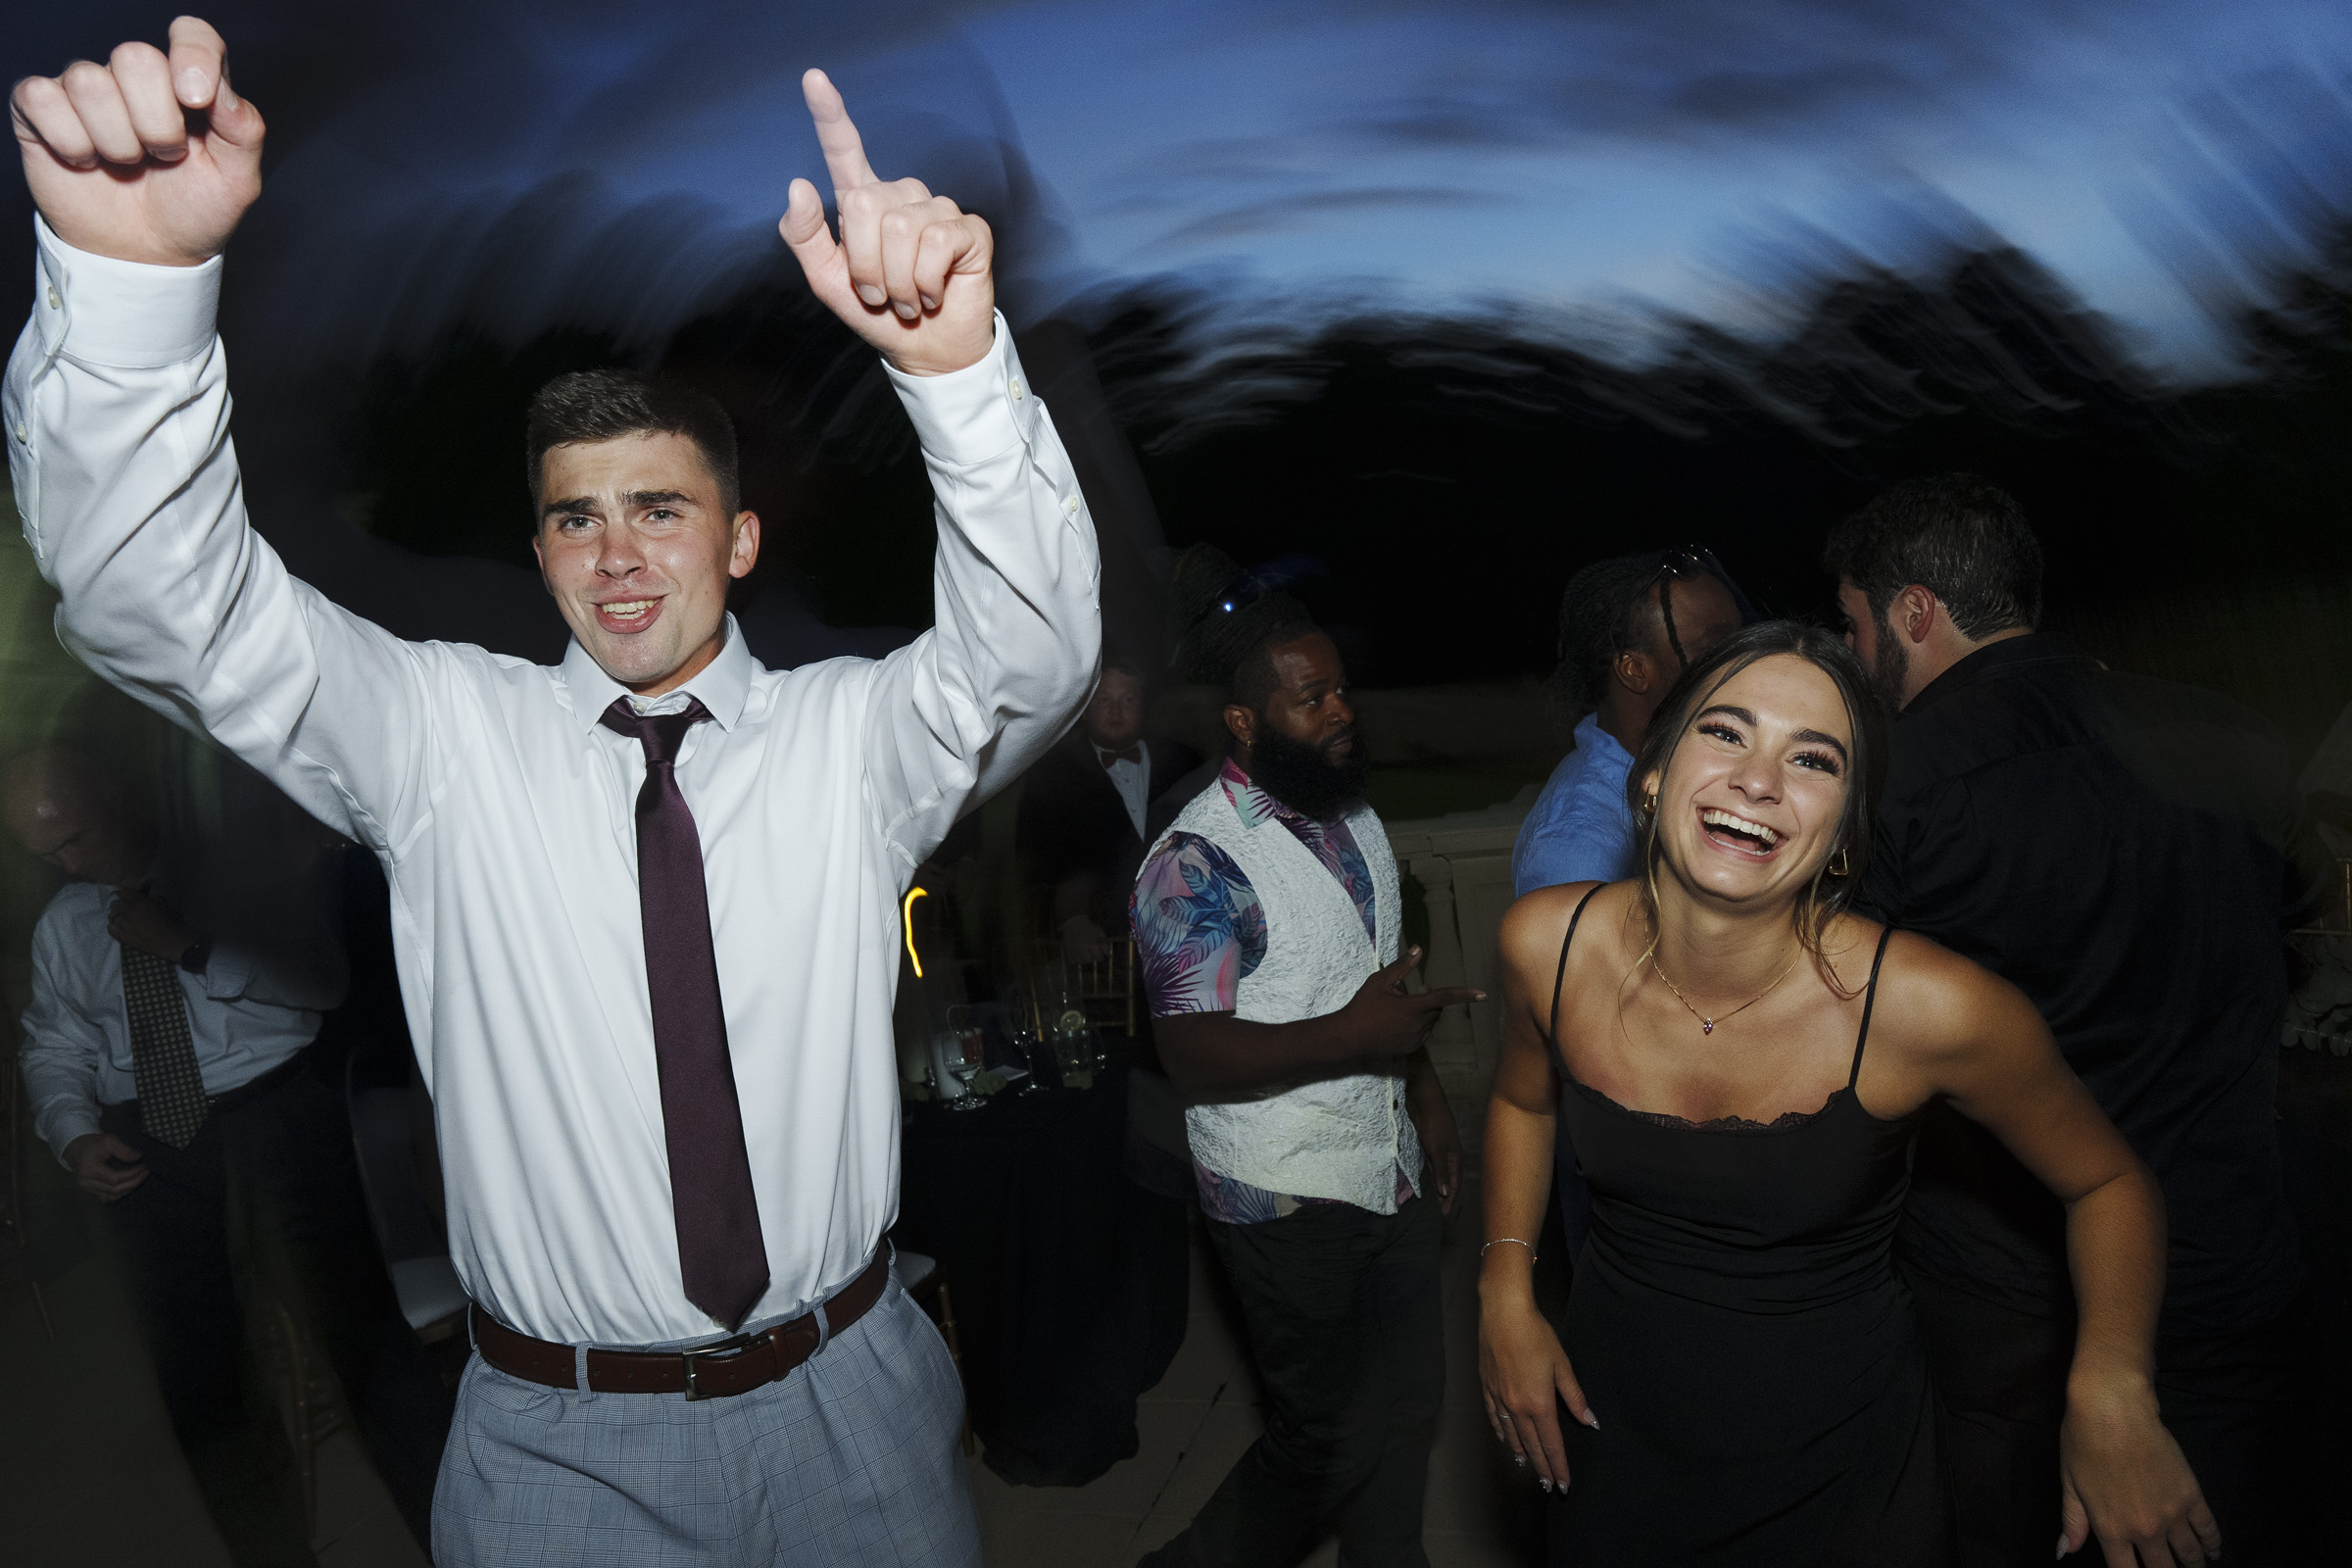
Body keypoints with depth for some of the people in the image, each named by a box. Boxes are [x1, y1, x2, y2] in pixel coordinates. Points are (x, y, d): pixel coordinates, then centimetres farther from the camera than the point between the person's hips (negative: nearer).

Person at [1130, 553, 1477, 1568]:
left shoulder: (1354, 816, 7)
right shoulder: (1198, 863, -20)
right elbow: (1194, 1053, -24)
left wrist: (1426, 1094, 15)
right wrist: (1354, 1034, -31)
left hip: (1390, 1173, 7)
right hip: (1288, 1203, -7)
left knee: (1404, 1408, 19)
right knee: (1326, 1440, 7)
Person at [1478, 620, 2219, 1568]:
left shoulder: (1928, 1008, -25)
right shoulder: (1545, 946, -16)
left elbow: (2106, 1184, -6)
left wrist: (2111, 1390, -18)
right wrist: (1504, 1293, -3)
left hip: (1839, 1477, -2)